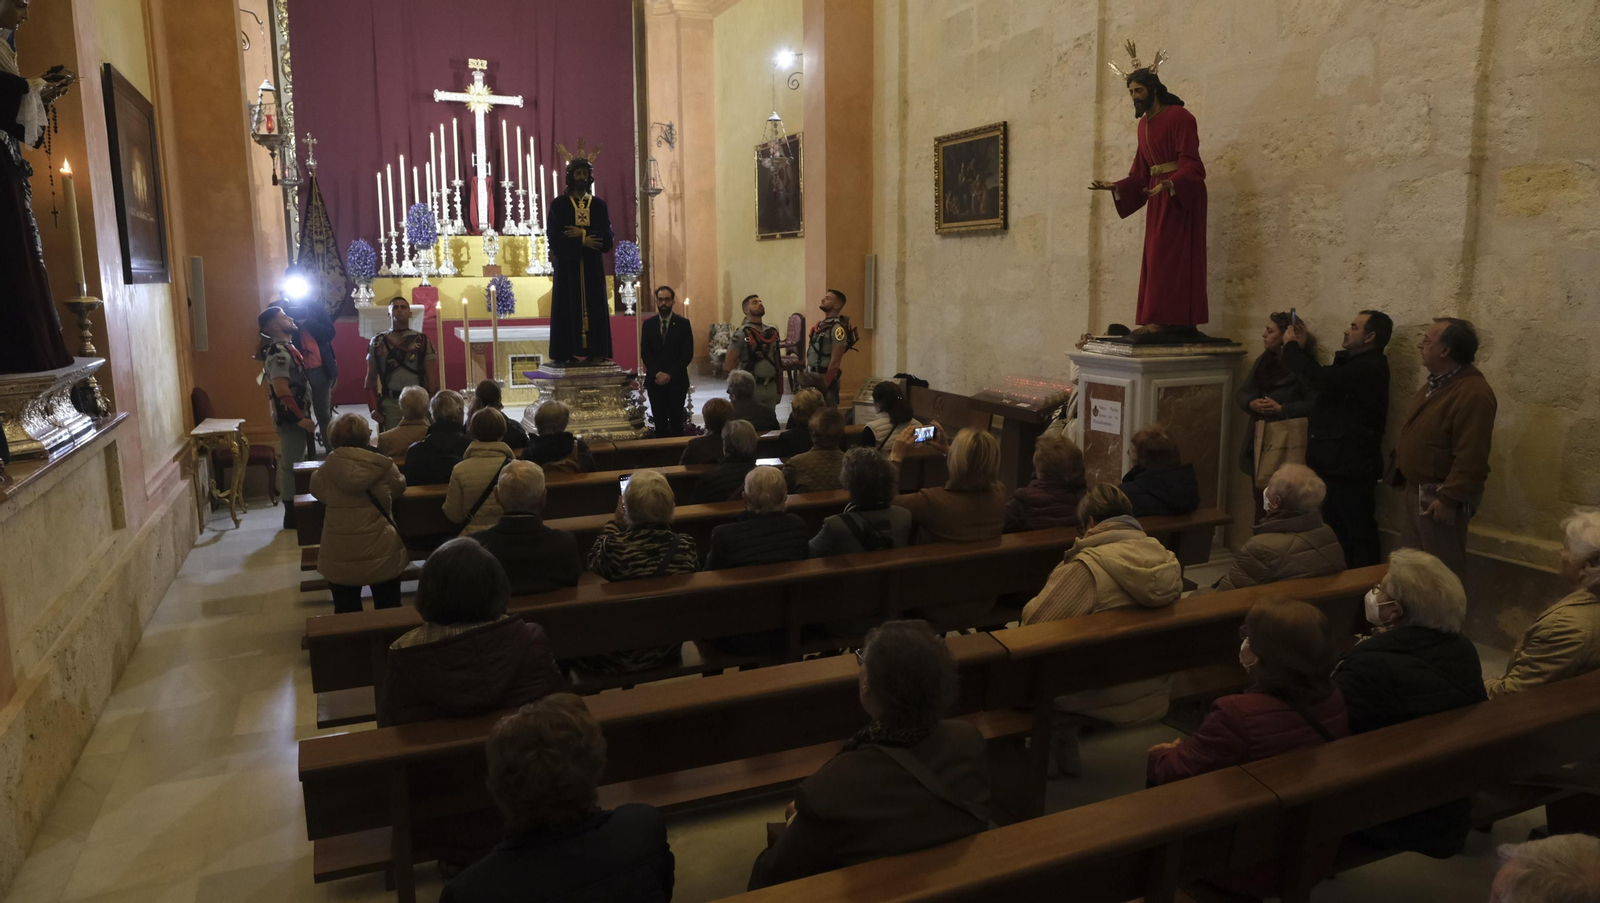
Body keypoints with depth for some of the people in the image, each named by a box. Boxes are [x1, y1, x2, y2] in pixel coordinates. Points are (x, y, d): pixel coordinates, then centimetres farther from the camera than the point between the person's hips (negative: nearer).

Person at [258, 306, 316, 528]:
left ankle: (295, 511, 23)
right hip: (291, 418, -10)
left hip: (296, 416, 10)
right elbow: (282, 390, -25)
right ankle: (292, 516, 2)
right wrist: (300, 418, -23)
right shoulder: (279, 352, -18)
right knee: (292, 465, -4)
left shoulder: (286, 348, 14)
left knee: (293, 463, 14)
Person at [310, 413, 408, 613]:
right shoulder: (385, 466, -12)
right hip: (382, 553, -1)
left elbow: (316, 491, 11)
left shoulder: (326, 470, -9)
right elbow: (399, 488, 8)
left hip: (339, 557, 1)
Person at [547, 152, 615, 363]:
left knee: (594, 310, 0)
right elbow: (555, 241, -7)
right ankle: (569, 354, -2)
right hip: (567, 268, -2)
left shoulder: (599, 205, 8)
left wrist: (583, 233, -12)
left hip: (592, 269, 2)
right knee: (568, 310, -4)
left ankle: (595, 353, 2)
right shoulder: (558, 205, 1)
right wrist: (583, 242, -12)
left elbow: (608, 239, -2)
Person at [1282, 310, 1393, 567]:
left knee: (1357, 532, -1)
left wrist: (1291, 347, -13)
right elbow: (1321, 380, 21)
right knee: (1333, 530, 17)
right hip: (1333, 462, 10)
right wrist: (1302, 349, 10)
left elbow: (1321, 379, -27)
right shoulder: (1351, 362, 14)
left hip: (1350, 465, -10)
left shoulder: (1371, 367, -18)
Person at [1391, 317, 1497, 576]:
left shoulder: (1473, 393, -24)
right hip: (1415, 490, 10)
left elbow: (1471, 457, -27)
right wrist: (1399, 459, 18)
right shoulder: (1437, 383, 10)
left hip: (1439, 496, -10)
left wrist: (1449, 498, -26)